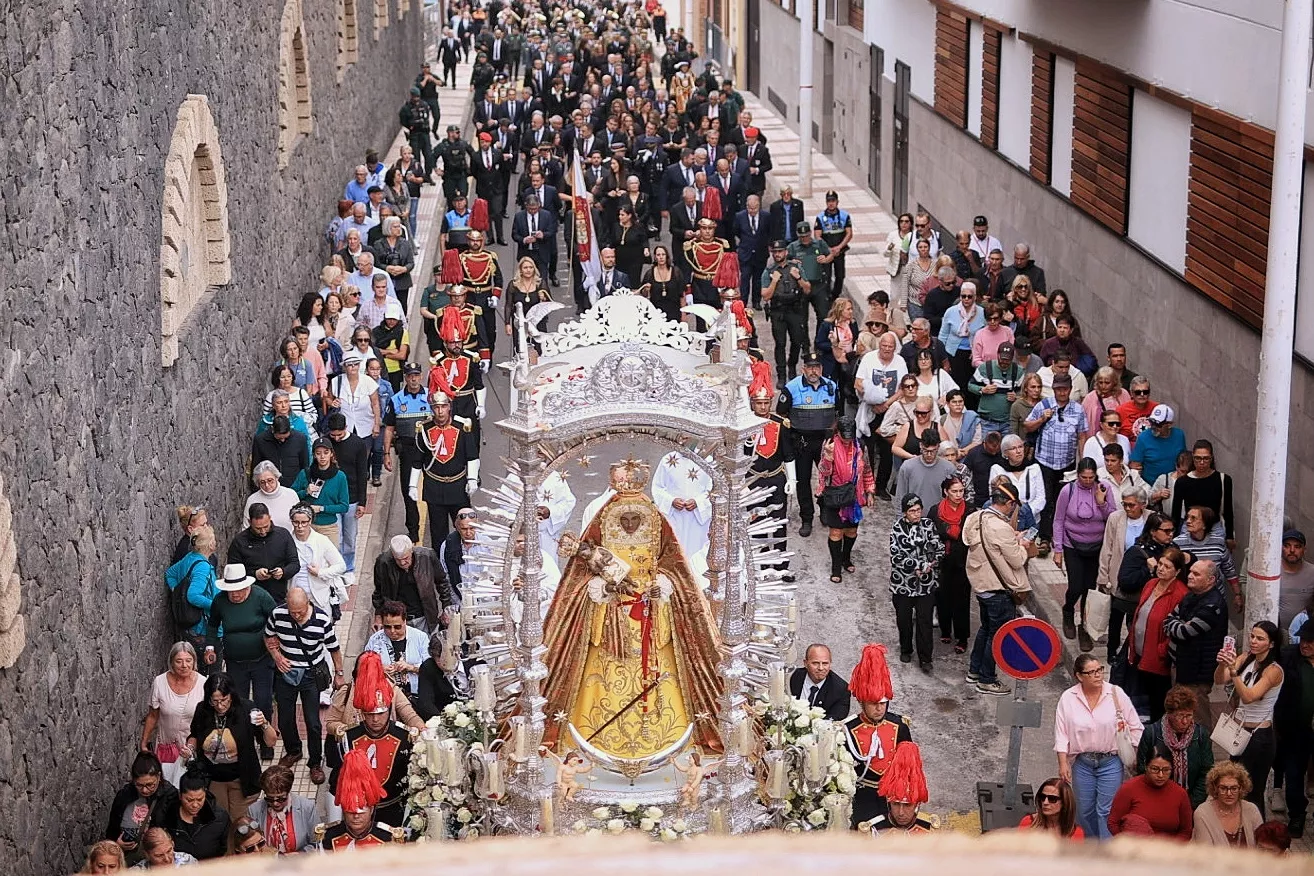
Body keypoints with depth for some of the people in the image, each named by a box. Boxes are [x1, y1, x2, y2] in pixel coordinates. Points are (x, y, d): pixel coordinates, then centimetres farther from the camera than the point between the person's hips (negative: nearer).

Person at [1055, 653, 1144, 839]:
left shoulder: (1116, 693, -7)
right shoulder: (1068, 698, -5)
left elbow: (1135, 727, 2)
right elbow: (1061, 733, -2)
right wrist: (1063, 763, -8)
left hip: (1111, 762, -2)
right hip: (1082, 763, 2)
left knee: (1106, 811, -5)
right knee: (1085, 811, 11)